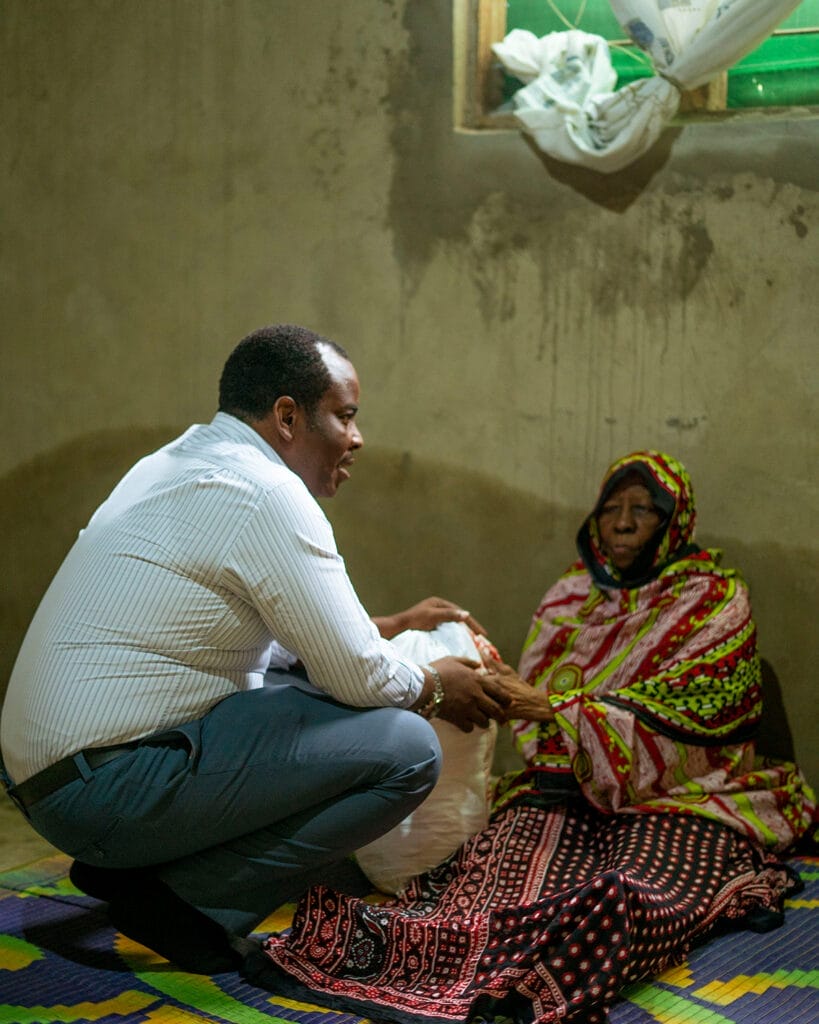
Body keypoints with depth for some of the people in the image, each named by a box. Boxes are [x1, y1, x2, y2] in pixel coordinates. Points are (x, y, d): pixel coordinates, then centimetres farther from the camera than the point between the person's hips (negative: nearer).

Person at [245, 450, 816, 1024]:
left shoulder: (716, 600, 2)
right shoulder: (571, 595, 17)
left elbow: (675, 710, -12)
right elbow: (532, 698, 16)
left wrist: (555, 709, -20)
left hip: (678, 796, -3)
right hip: (571, 789, 3)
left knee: (629, 890, -36)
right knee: (505, 866, -28)